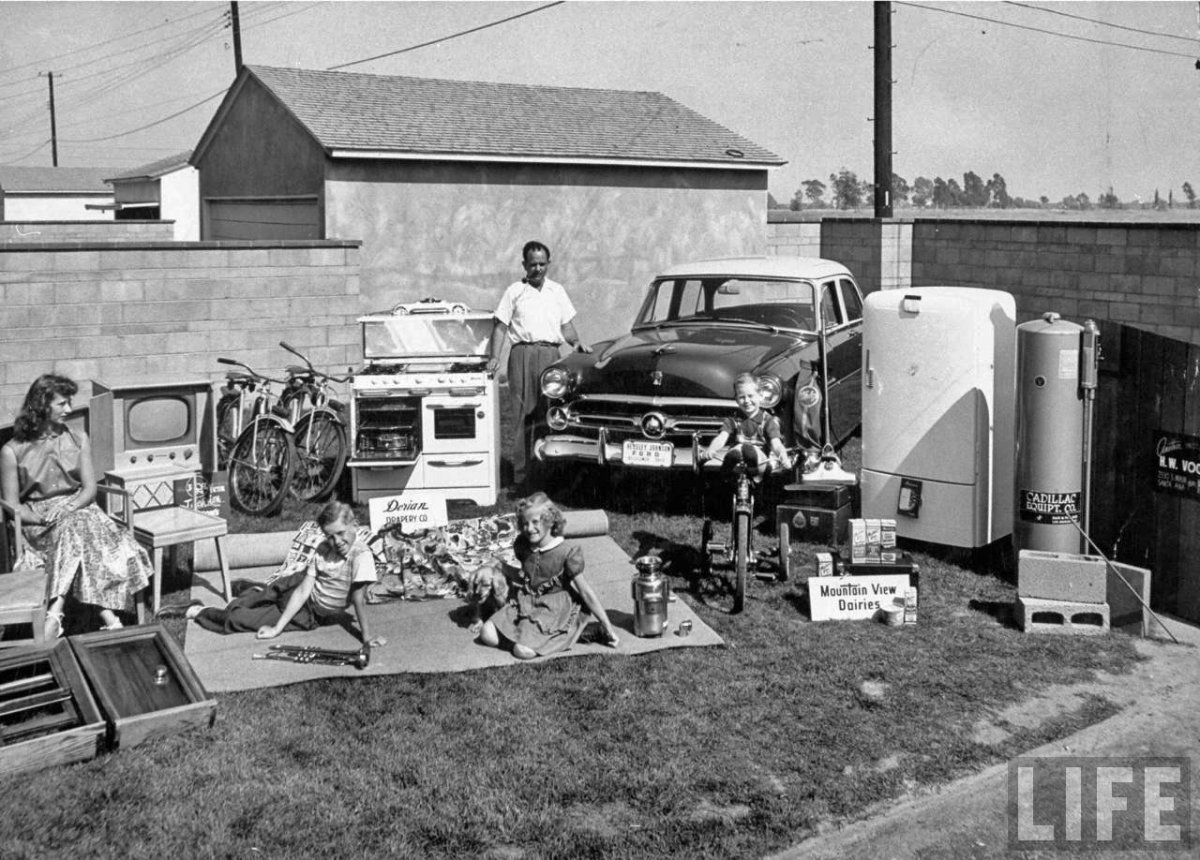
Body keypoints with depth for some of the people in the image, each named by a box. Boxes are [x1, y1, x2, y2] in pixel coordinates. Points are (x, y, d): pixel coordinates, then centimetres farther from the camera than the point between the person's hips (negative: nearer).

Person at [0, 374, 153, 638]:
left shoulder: (78, 439, 10)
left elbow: (90, 488, 5)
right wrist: (44, 518, -19)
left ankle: (55, 614, -46)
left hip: (78, 509, 3)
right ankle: (109, 616, -45)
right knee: (75, 530, -35)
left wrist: (67, 509, -16)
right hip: (37, 521, -3)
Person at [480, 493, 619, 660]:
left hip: (553, 609, -6)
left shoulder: (566, 553, -18)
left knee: (523, 651, -24)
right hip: (524, 604, 6)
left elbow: (585, 592, -14)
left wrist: (608, 627, -13)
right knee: (487, 636, -10)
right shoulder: (522, 546, -2)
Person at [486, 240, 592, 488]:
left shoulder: (557, 290, 19)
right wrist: (494, 357, -6)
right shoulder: (515, 291, 10)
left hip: (551, 353, 3)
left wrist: (576, 341, 0)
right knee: (525, 412, -8)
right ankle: (521, 471, -7)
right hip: (523, 352, -3)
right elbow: (501, 327, 7)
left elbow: (566, 325, 20)